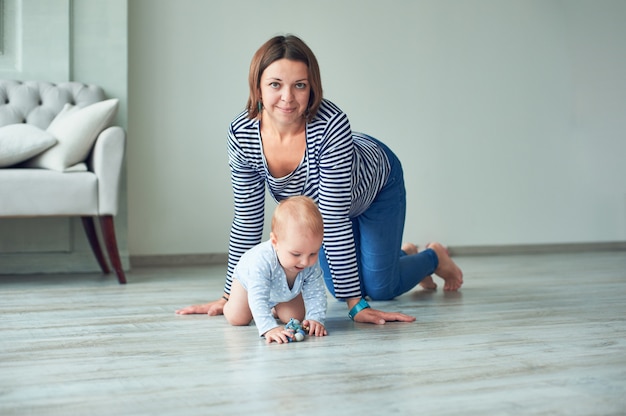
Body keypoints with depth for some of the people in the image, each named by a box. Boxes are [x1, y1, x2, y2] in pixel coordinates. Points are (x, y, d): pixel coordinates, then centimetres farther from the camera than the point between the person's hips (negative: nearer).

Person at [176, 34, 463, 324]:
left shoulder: (331, 124, -43)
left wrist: (355, 304, -37)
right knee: (340, 287, 12)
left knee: (379, 288, -3)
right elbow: (248, 220, -20)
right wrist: (229, 296, -18)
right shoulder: (241, 134, -31)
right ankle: (404, 254, 43)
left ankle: (434, 256, 31)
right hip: (318, 199, 4)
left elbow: (334, 220, -40)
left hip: (376, 182, -4)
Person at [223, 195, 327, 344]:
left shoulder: (312, 264, -38)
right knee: (237, 319, -9)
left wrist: (315, 319, -44)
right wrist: (269, 328, -65)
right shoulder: (262, 260, -52)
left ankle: (277, 308, 32)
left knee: (296, 318, -2)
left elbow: (316, 294, -28)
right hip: (248, 280, -3)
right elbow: (258, 299, -55)